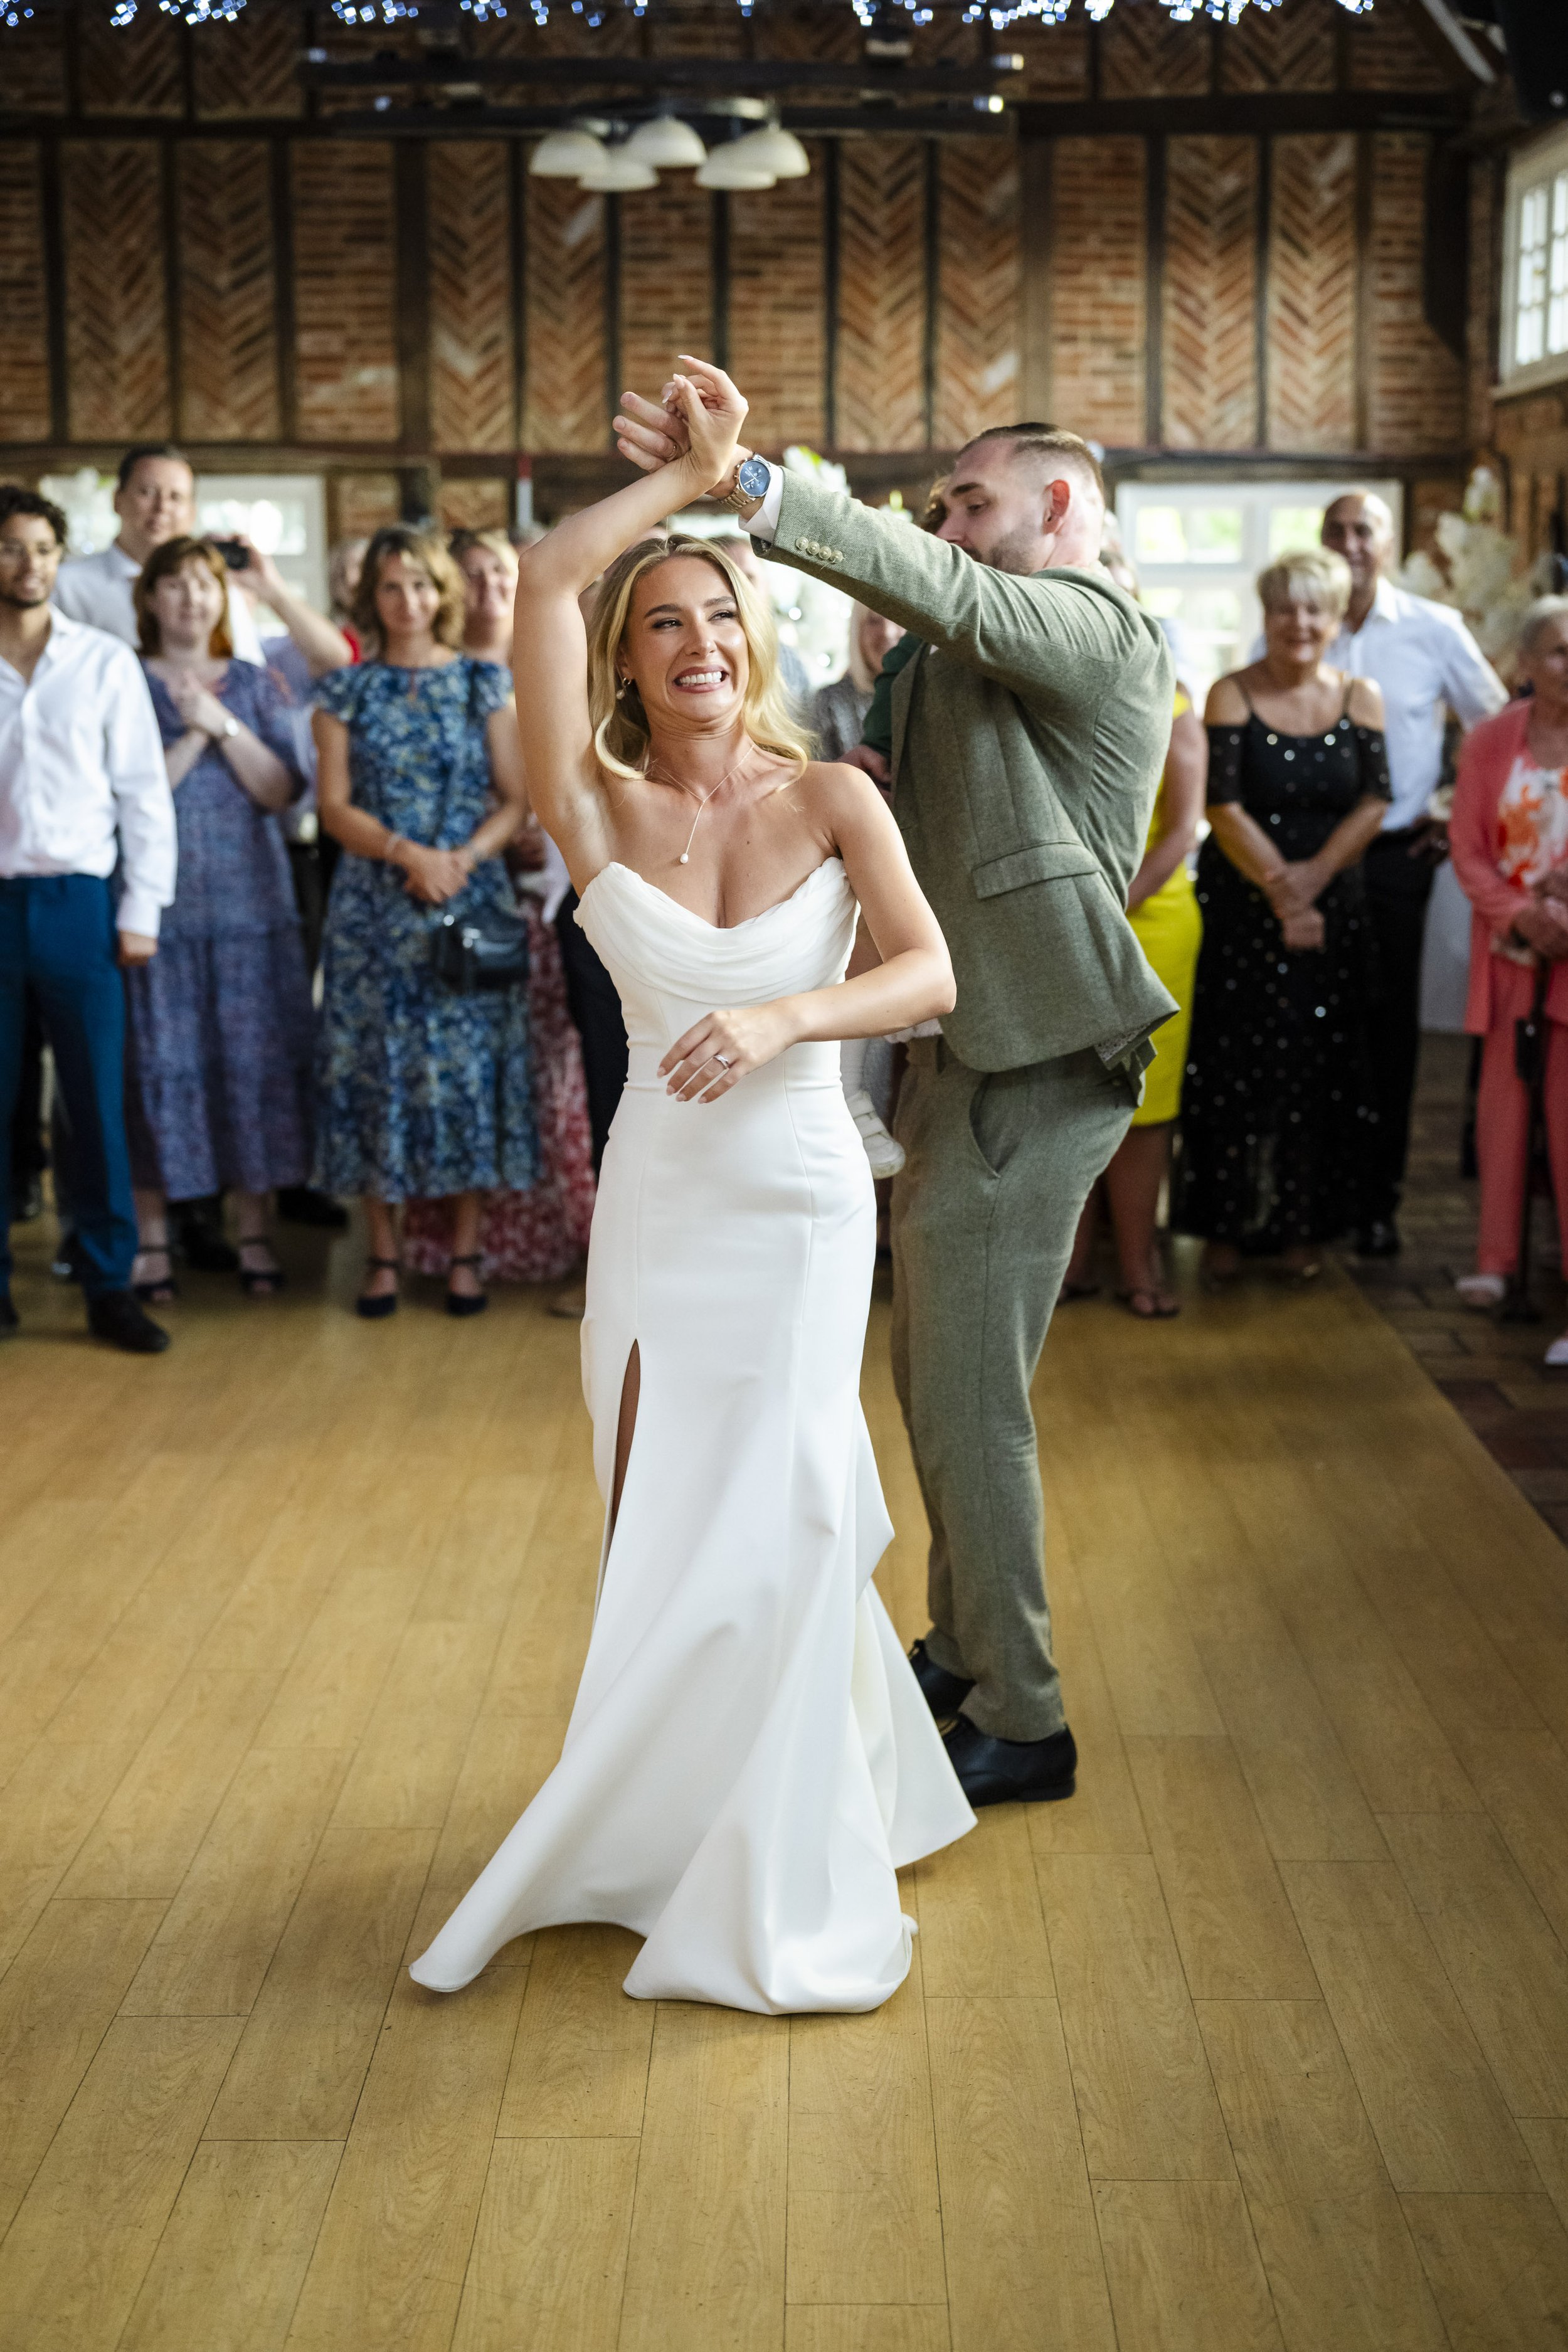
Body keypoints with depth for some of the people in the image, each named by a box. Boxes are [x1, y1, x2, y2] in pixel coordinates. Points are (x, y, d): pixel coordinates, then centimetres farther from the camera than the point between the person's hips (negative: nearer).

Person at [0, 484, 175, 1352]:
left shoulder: (106, 662, 5)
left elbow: (143, 791, 5)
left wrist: (141, 911, -1)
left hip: (77, 903, 0)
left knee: (98, 1103, 2)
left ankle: (110, 1288, 10)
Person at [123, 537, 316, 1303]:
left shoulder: (254, 685, 11)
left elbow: (282, 790, 0)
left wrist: (224, 725, -10)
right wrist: (194, 736, -12)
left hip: (250, 899, 2)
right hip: (158, 902, -2)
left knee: (255, 1060, 1)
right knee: (158, 1063, -2)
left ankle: (254, 1233, 10)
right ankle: (152, 1238, 7)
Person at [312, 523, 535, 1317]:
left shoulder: (485, 682, 6)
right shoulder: (346, 689, 6)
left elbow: (516, 799, 2)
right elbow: (336, 806, 1)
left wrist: (463, 859, -13)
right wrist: (407, 852, -14)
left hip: (470, 900, 0)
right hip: (374, 908, 0)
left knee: (469, 1065, -1)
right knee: (375, 1066, -1)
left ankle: (465, 1251, 8)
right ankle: (383, 1255, 7)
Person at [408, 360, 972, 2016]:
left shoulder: (833, 799, -2)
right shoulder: (603, 812, -3)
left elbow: (929, 972, -13)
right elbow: (543, 579, -13)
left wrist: (783, 1020, -28)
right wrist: (695, 473, -7)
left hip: (805, 1206, 0)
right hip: (661, 1202, 1)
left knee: (778, 1522, -1)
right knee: (671, 1537, 8)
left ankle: (765, 1881, 18)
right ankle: (679, 1833, 30)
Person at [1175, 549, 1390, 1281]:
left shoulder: (1360, 699, 5)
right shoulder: (1232, 696, -4)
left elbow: (1374, 802, -1)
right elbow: (1223, 807, -11)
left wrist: (1314, 876, -14)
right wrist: (1278, 887, -16)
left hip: (1333, 911, 3)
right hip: (1241, 910, -3)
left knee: (1321, 1070, 4)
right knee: (1234, 1064, -2)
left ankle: (1303, 1224, 15)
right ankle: (1226, 1226, 9)